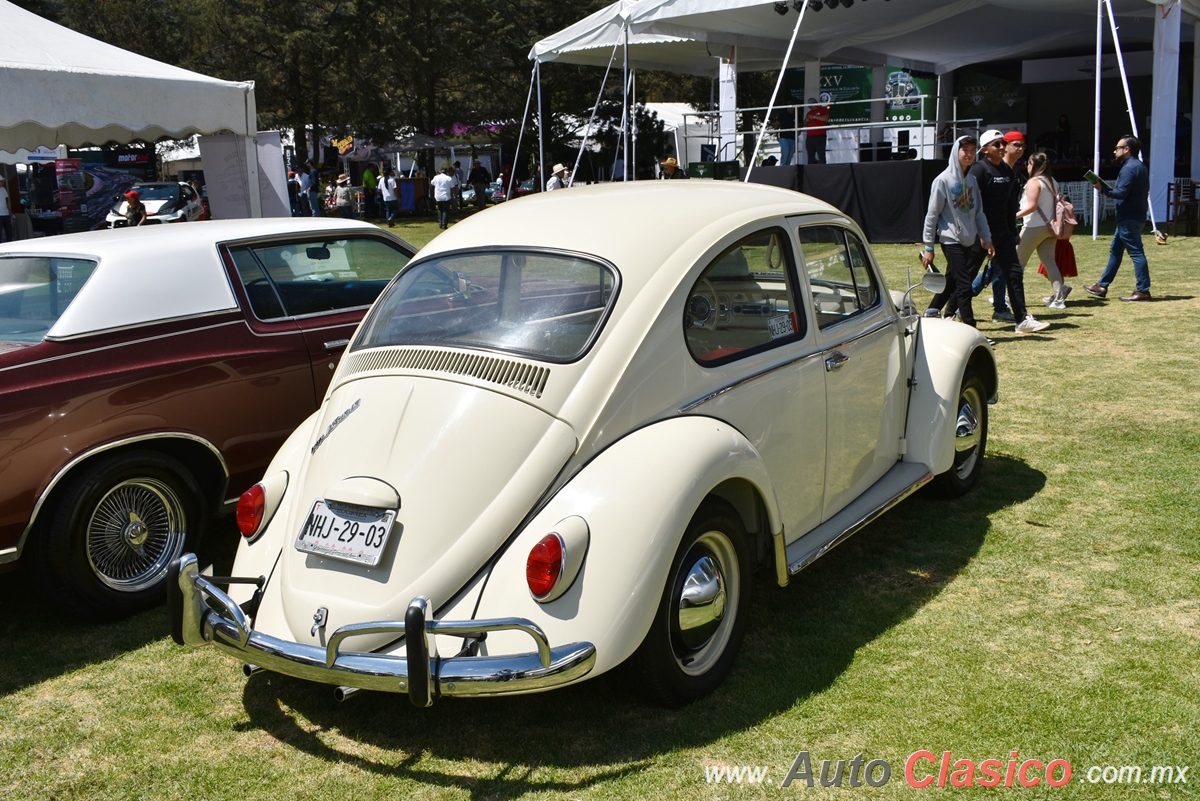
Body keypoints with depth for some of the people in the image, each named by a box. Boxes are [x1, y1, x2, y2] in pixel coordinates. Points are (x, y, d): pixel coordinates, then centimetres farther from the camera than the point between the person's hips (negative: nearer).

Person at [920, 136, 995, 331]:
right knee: (964, 284, -9)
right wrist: (928, 247, -8)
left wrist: (987, 238, 11)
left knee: (953, 282, 12)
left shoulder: (972, 180, 11)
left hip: (971, 241, 6)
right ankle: (971, 329, -6)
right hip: (951, 240, -6)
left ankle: (932, 312, 28)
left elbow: (978, 212, 17)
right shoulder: (943, 180, -8)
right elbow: (932, 215, -7)